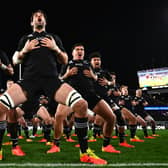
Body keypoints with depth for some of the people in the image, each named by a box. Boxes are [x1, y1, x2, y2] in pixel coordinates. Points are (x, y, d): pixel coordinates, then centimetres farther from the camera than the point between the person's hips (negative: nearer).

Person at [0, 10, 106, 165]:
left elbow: (65, 61, 22)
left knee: (82, 104, -24)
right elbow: (15, 61, 23)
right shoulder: (25, 38, 25)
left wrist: (56, 49, 4)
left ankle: (85, 153, -12)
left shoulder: (54, 38, 25)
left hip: (52, 79, 0)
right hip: (29, 79, 1)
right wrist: (24, 50, 4)